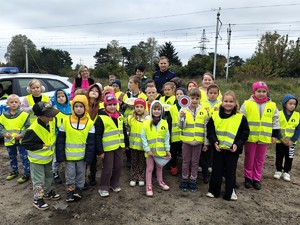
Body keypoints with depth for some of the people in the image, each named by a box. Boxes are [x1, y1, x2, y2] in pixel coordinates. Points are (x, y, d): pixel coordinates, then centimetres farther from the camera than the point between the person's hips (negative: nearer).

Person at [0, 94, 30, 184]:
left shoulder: (24, 114, -12)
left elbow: (28, 127, -11)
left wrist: (21, 135, -21)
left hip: (21, 140, -5)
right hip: (9, 141, 5)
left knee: (24, 157, 2)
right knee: (12, 157, 21)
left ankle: (26, 174, 14)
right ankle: (14, 171, 40)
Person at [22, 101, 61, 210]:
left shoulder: (51, 122, -11)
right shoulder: (33, 129, -32)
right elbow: (25, 143, -23)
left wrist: (52, 145, 5)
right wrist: (41, 146, -23)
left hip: (49, 156, 7)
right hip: (37, 159, -7)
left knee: (48, 176, 24)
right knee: (39, 180, 7)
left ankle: (48, 192, 44)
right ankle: (37, 199, 26)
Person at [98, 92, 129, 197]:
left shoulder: (120, 116, 8)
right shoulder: (101, 118, -13)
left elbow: (124, 131, 17)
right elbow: (98, 136, -14)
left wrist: (126, 143, 17)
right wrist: (100, 150, -15)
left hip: (119, 146, 6)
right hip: (108, 148, -6)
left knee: (118, 166, 14)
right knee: (107, 168, 1)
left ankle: (115, 184, 32)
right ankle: (103, 188, 16)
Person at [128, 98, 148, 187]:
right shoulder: (130, 118, 0)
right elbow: (127, 129, 10)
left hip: (144, 145, -1)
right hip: (134, 144, 2)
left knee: (142, 162, 10)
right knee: (134, 162, 12)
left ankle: (141, 178, 25)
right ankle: (133, 178, 25)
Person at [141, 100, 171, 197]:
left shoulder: (164, 123, -2)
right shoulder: (146, 123, -10)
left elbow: (167, 137, 1)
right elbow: (143, 137, -9)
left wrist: (167, 150, 0)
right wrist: (147, 149, -13)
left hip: (161, 150, 3)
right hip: (150, 151, -3)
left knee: (159, 167, 20)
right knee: (150, 168, 7)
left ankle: (160, 181, 41)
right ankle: (148, 186, 18)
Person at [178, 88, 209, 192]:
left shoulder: (203, 111, -1)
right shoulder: (183, 110, -5)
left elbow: (206, 128, 3)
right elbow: (181, 126, -9)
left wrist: (206, 143, 3)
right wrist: (181, 117, -29)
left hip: (198, 141, 1)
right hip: (186, 140, -1)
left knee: (195, 162, 11)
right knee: (186, 161, 11)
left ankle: (193, 181, 24)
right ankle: (185, 180, 25)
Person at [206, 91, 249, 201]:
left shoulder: (240, 117, -3)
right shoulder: (215, 116, -1)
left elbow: (245, 133, 0)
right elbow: (210, 131, 3)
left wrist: (237, 144, -11)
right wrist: (214, 141, -10)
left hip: (233, 150, -1)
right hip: (218, 149, 1)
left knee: (230, 172, 11)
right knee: (216, 171, 11)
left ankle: (229, 192, 28)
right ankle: (213, 191, 28)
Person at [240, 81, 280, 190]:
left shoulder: (272, 106, 3)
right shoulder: (247, 104, -5)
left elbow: (275, 121, 10)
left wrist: (274, 135, 7)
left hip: (264, 138, 2)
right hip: (250, 137, -2)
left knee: (260, 160, 12)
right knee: (249, 159, 10)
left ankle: (256, 179, 25)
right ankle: (248, 178, 25)